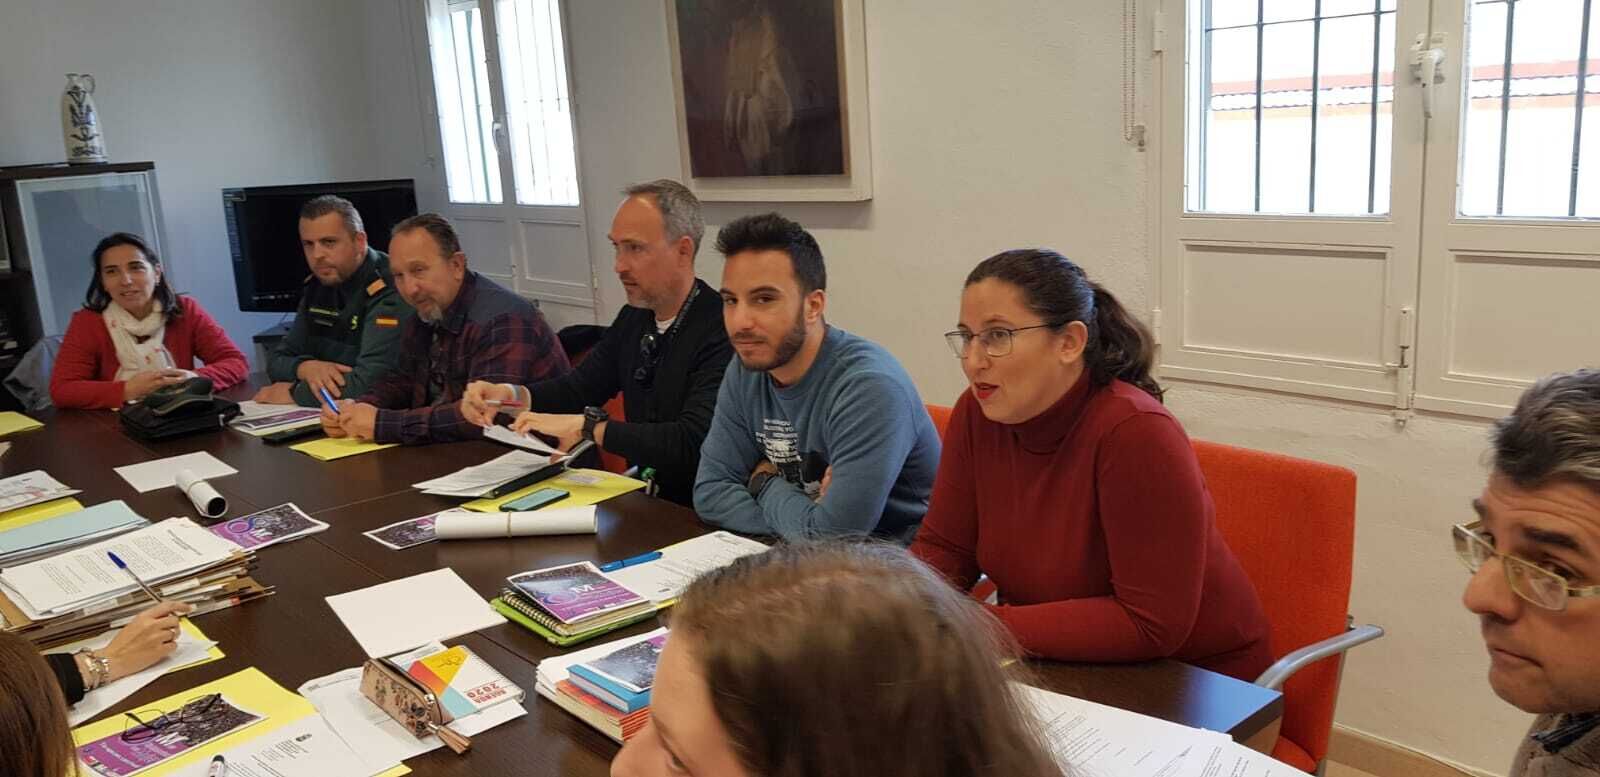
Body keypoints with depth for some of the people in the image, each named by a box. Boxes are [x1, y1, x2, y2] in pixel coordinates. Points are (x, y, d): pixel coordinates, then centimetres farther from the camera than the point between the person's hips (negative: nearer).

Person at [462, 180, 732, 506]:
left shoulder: (721, 329, -20)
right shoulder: (635, 317, 7)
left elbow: (692, 442, -28)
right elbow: (580, 386, 13)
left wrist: (587, 426, -25)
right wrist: (509, 395, -5)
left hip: (697, 514, -7)